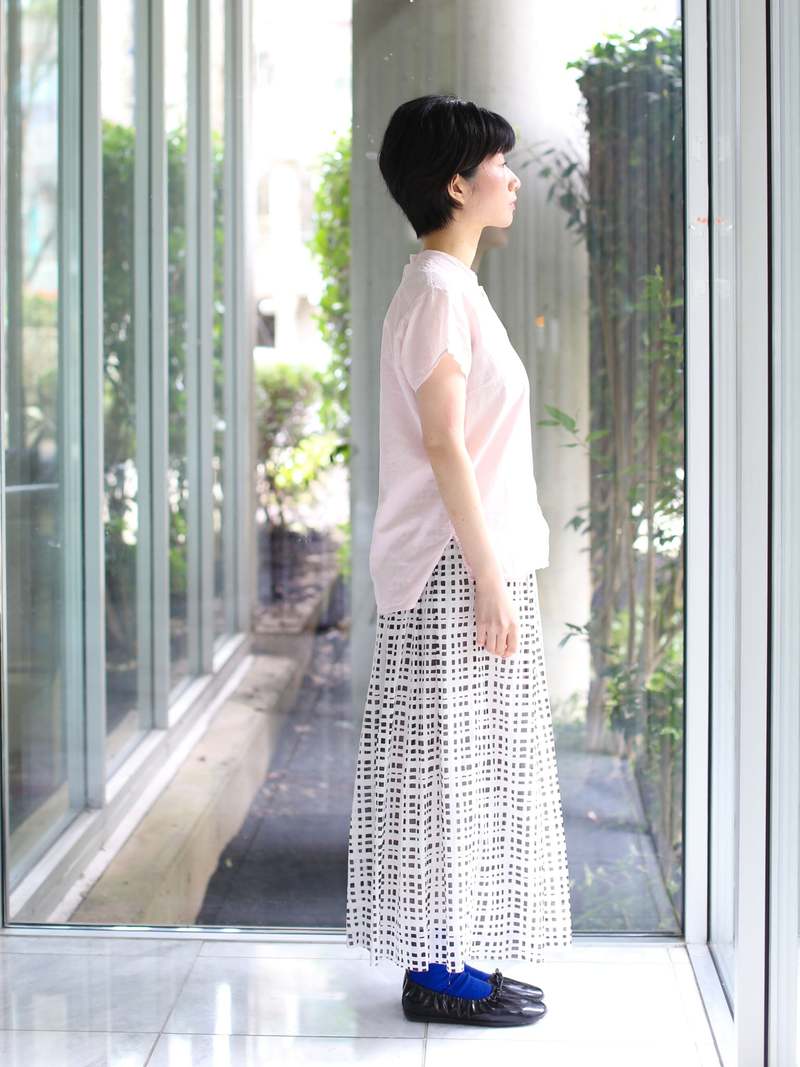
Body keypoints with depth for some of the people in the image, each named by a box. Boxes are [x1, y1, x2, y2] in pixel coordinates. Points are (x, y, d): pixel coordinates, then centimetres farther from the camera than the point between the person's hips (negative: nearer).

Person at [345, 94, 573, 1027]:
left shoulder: (448, 288, 17)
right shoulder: (439, 293, -14)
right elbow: (445, 446, -19)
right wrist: (491, 582, -19)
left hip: (464, 563, 10)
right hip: (456, 567, -10)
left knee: (464, 770, 13)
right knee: (450, 766, -3)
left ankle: (450, 957, 21)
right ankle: (441, 972, 7)